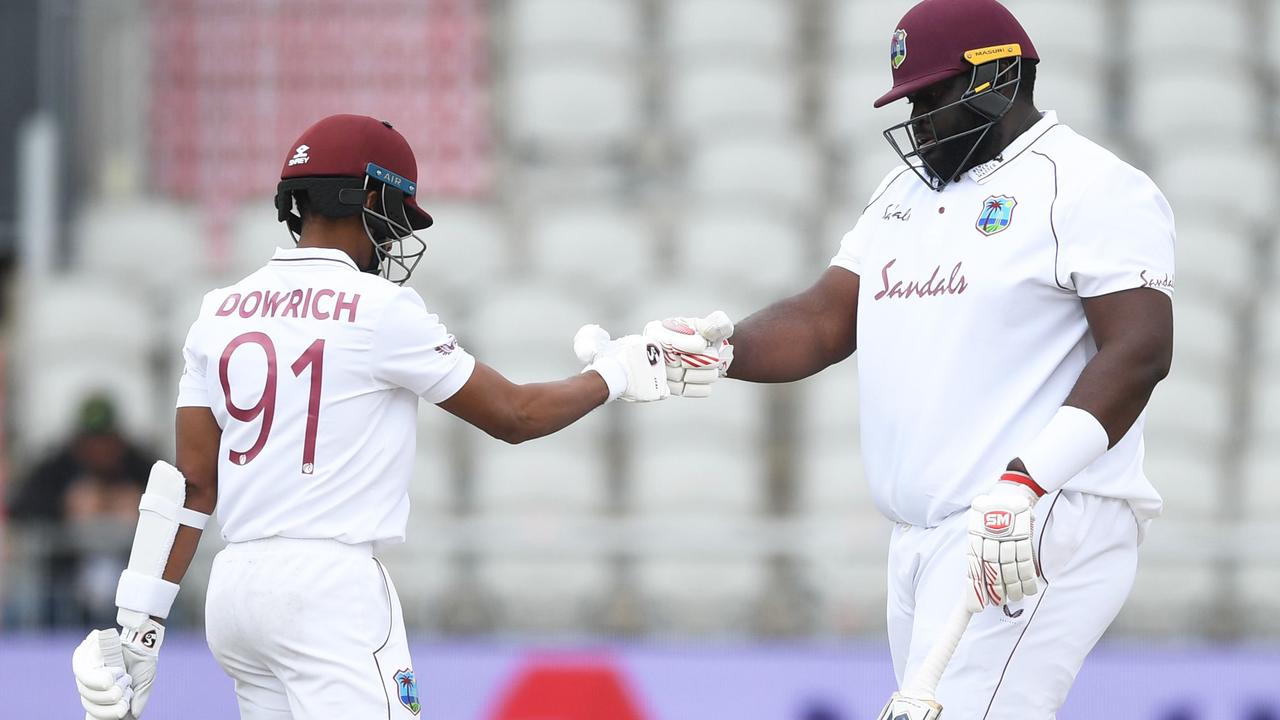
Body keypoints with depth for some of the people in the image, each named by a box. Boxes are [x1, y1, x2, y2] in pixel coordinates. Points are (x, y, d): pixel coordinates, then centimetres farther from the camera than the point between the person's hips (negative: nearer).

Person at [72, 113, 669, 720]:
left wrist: (139, 624, 7)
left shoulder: (220, 313, 10)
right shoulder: (379, 311, -7)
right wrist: (612, 376, 18)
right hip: (330, 589, -7)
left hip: (234, 582, 7)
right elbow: (513, 416, 1)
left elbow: (192, 483, 8)